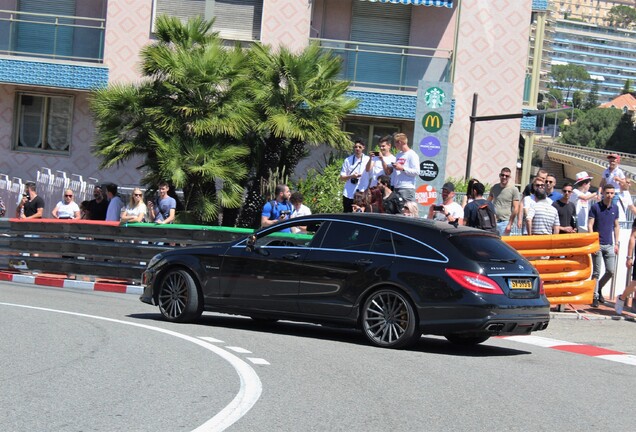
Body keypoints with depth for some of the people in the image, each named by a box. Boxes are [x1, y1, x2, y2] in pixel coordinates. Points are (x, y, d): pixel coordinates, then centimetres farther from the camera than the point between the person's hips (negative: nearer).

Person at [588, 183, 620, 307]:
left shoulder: (615, 208, 9)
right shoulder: (595, 207, -5)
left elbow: (616, 226, 15)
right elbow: (590, 225, -7)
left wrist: (616, 244, 10)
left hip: (609, 245, 4)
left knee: (610, 271, 4)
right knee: (596, 272, -1)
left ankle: (599, 288, 26)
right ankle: (595, 296, 5)